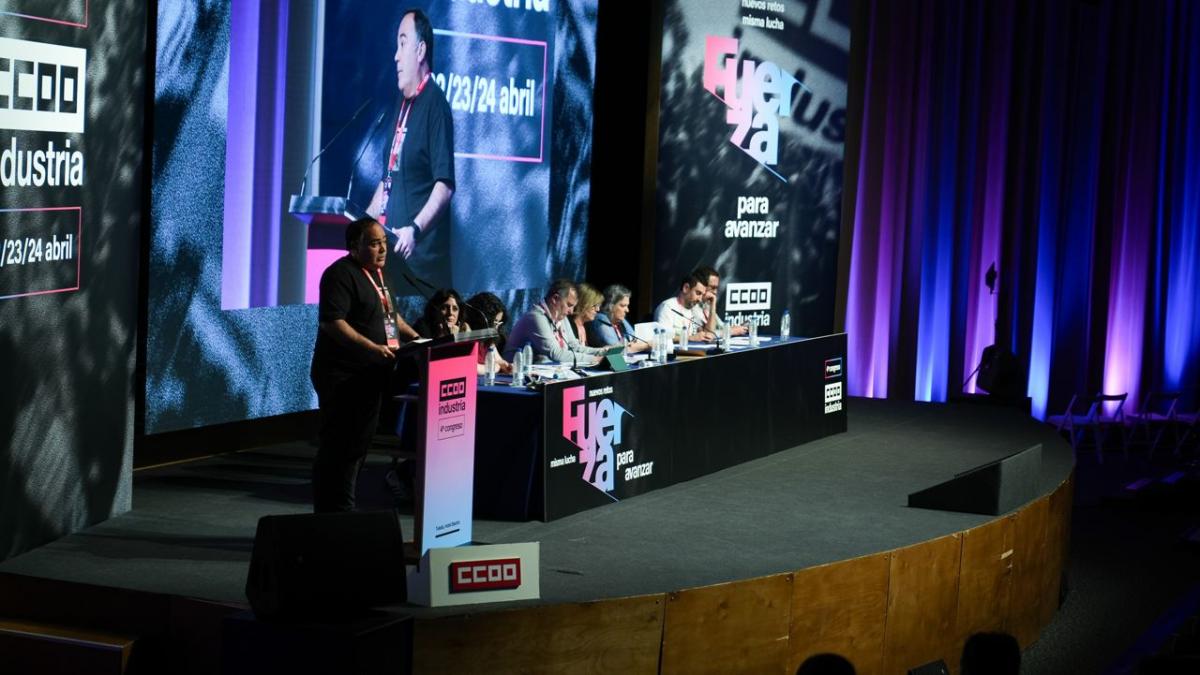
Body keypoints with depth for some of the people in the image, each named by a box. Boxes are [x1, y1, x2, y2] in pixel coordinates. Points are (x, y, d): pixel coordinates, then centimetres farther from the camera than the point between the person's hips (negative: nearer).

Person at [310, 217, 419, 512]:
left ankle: (343, 513, 21)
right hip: (343, 376, -10)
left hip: (369, 377, 10)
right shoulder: (341, 274, -14)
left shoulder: (376, 274, 16)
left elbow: (389, 315, 30)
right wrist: (374, 348, -30)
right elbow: (331, 322, -24)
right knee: (339, 449, -7)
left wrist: (414, 337, 15)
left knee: (358, 446, 13)